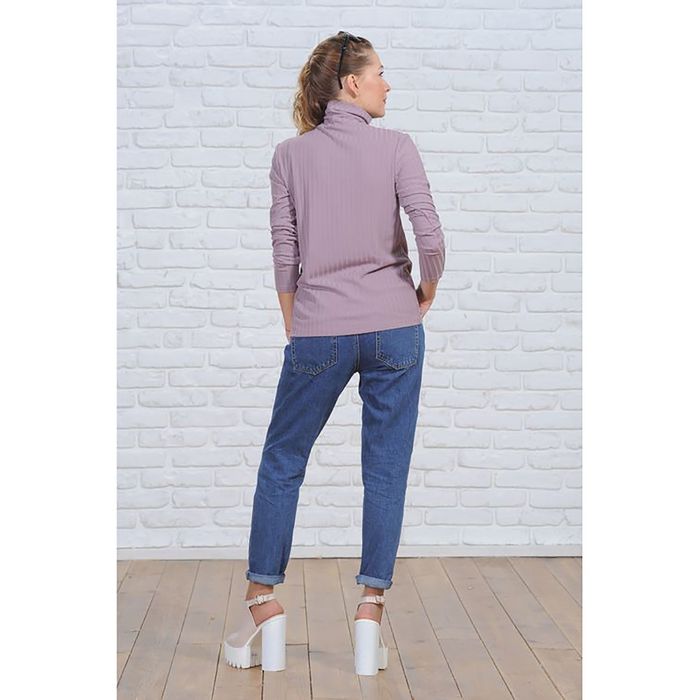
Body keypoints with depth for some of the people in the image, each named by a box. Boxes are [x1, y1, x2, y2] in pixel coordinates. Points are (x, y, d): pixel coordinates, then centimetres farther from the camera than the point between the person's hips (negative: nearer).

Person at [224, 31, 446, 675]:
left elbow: (284, 254, 1)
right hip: (393, 329, -1)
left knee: (282, 463, 13)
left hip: (319, 333, 1)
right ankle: (370, 615, 8)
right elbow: (430, 235, -12)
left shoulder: (291, 154, 3)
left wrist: (294, 327, 13)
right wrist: (427, 293, 6)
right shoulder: (396, 147, -2)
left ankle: (265, 603, 14)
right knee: (386, 471, 6)